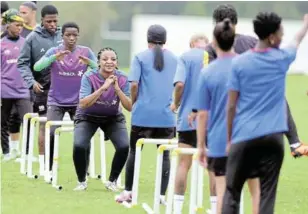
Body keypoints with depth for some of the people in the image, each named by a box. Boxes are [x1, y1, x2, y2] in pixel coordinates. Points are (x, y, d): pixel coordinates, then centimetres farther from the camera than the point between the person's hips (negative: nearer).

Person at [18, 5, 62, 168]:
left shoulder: (62, 36, 2)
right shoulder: (33, 38, -5)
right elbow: (23, 63, -2)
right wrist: (31, 82, -15)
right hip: (42, 88, -2)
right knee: (44, 125, 2)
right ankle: (43, 162, 8)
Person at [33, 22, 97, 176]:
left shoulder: (86, 52, -2)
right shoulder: (54, 51, -5)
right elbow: (36, 67, -20)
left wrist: (89, 62, -34)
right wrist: (54, 58, -37)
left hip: (79, 102, 1)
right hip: (56, 102, -1)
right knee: (51, 133, -12)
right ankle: (47, 168, 3)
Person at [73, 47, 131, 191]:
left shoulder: (122, 79, -16)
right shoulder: (89, 77, -22)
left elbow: (129, 107, -19)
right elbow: (83, 104, -33)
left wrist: (117, 89, -33)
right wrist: (103, 88, -41)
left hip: (113, 118, 2)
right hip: (88, 117, -2)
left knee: (124, 146, -21)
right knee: (79, 146, -25)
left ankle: (112, 181, 5)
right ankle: (81, 181, 2)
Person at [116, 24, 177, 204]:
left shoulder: (140, 58, -1)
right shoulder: (174, 59, 7)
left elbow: (134, 84, -9)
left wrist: (134, 102, 6)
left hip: (143, 113, -1)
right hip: (167, 115, 2)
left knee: (135, 151, 10)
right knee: (164, 154, 7)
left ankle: (128, 192, 12)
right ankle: (162, 194, 2)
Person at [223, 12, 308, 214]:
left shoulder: (239, 63, -1)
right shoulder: (281, 58, 1)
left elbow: (231, 106, 0)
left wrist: (229, 139, 9)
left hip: (244, 136, 0)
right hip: (272, 136, 0)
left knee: (232, 191, 5)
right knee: (267, 193, 1)